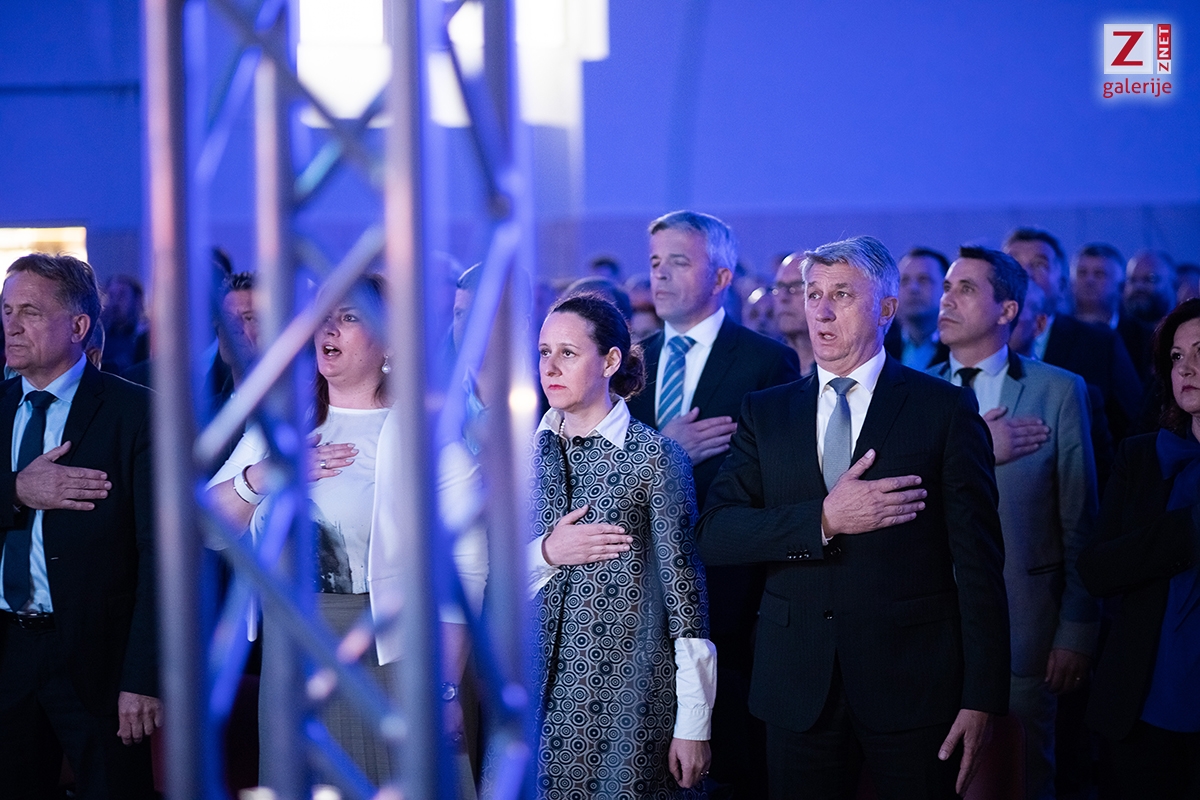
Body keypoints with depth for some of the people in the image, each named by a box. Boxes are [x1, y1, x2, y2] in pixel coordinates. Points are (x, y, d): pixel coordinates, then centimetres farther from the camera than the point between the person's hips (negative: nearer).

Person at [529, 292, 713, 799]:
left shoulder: (654, 456, -6)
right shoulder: (528, 452, 7)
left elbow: (682, 584, -7)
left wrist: (693, 725, -10)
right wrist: (545, 553, -11)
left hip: (625, 695, -4)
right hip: (538, 684, 4)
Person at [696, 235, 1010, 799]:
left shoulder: (945, 409, 1)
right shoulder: (766, 413, 10)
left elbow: (978, 561, -2)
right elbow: (713, 534, -1)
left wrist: (981, 697, -7)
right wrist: (823, 520, -15)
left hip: (914, 683, -2)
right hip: (797, 684, 2)